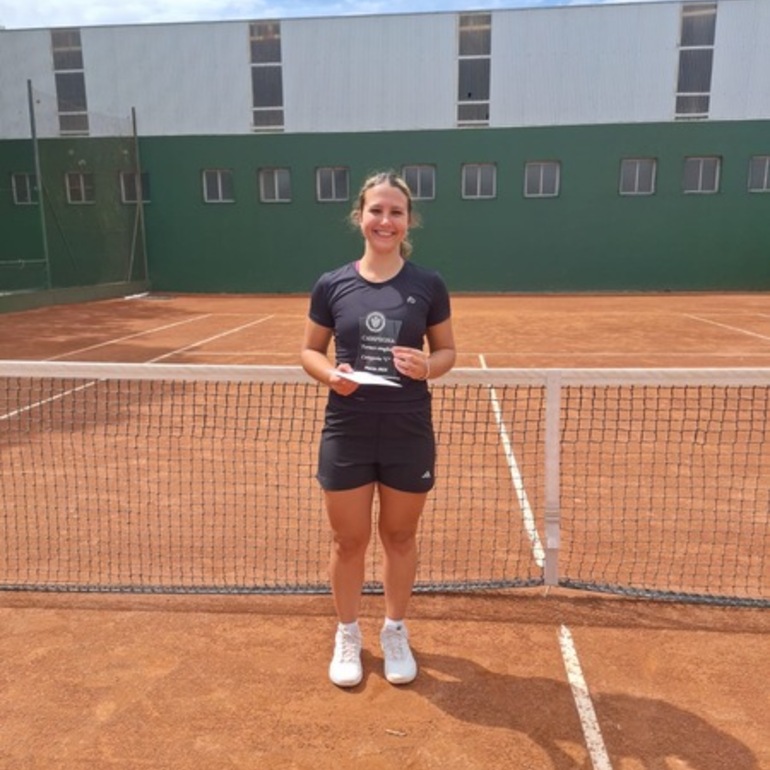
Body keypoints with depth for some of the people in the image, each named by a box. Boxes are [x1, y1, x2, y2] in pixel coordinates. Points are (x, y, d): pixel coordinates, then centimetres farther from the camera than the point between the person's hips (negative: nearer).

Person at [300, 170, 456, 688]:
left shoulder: (429, 285, -2)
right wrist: (331, 374, -15)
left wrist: (428, 367, -17)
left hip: (409, 434, 0)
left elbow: (448, 351, 6)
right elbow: (310, 350, 7)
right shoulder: (332, 285, -1)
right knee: (348, 541, 12)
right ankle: (348, 635, 36)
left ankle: (396, 633, 39)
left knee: (400, 537, 15)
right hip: (347, 433, 0)